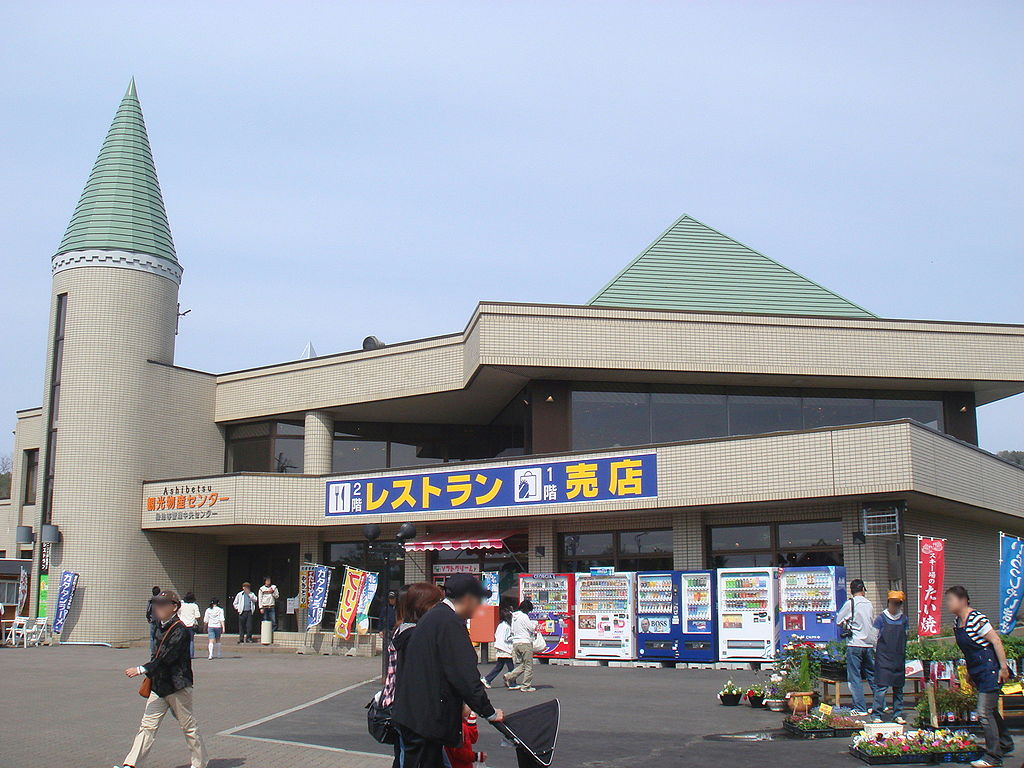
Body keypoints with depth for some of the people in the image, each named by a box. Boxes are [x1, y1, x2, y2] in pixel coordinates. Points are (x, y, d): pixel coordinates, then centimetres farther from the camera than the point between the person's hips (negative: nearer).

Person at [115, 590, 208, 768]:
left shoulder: (180, 630, -17)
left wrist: (142, 670, -27)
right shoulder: (160, 627, 10)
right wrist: (150, 675, 20)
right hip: (159, 685, 8)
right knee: (147, 725, 3)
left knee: (188, 726, 5)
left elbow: (167, 658, -24)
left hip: (178, 686, -8)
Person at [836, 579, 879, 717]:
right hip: (869, 644, 5)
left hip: (855, 644, -5)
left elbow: (838, 621, -3)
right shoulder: (869, 604, 6)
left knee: (855, 677, 0)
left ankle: (860, 708, -1)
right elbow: (872, 623, 15)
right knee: (872, 675, 15)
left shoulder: (850, 603, -9)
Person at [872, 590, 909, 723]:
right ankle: (877, 715, -4)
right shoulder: (881, 618, -2)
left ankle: (898, 715, 17)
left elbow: (906, 638, 15)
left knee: (898, 687, 9)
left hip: (899, 659, 4)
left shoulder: (903, 619, 9)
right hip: (884, 657, -4)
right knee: (881, 687, -9)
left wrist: (903, 652, 7)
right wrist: (878, 651, -6)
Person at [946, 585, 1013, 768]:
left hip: (989, 669, -9)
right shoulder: (957, 622, 8)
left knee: (984, 713, -9)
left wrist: (1003, 667, -20)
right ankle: (1005, 744, 38)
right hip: (978, 673, 9)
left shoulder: (977, 619, -19)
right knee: (991, 711, 20)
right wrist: (969, 673, 21)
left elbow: (996, 641, -19)